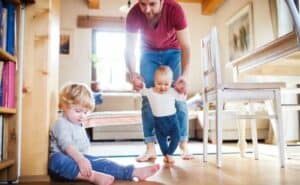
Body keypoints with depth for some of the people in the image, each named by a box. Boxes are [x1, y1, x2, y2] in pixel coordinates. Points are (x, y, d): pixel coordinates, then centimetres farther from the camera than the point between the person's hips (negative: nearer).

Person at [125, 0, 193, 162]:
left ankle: (184, 146, -3)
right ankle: (150, 148, -5)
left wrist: (184, 75, -44)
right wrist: (132, 73, -43)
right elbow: (129, 48, -25)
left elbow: (185, 46, -31)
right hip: (149, 53, 1)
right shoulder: (134, 14, -28)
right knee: (147, 99, -8)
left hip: (173, 52, -1)